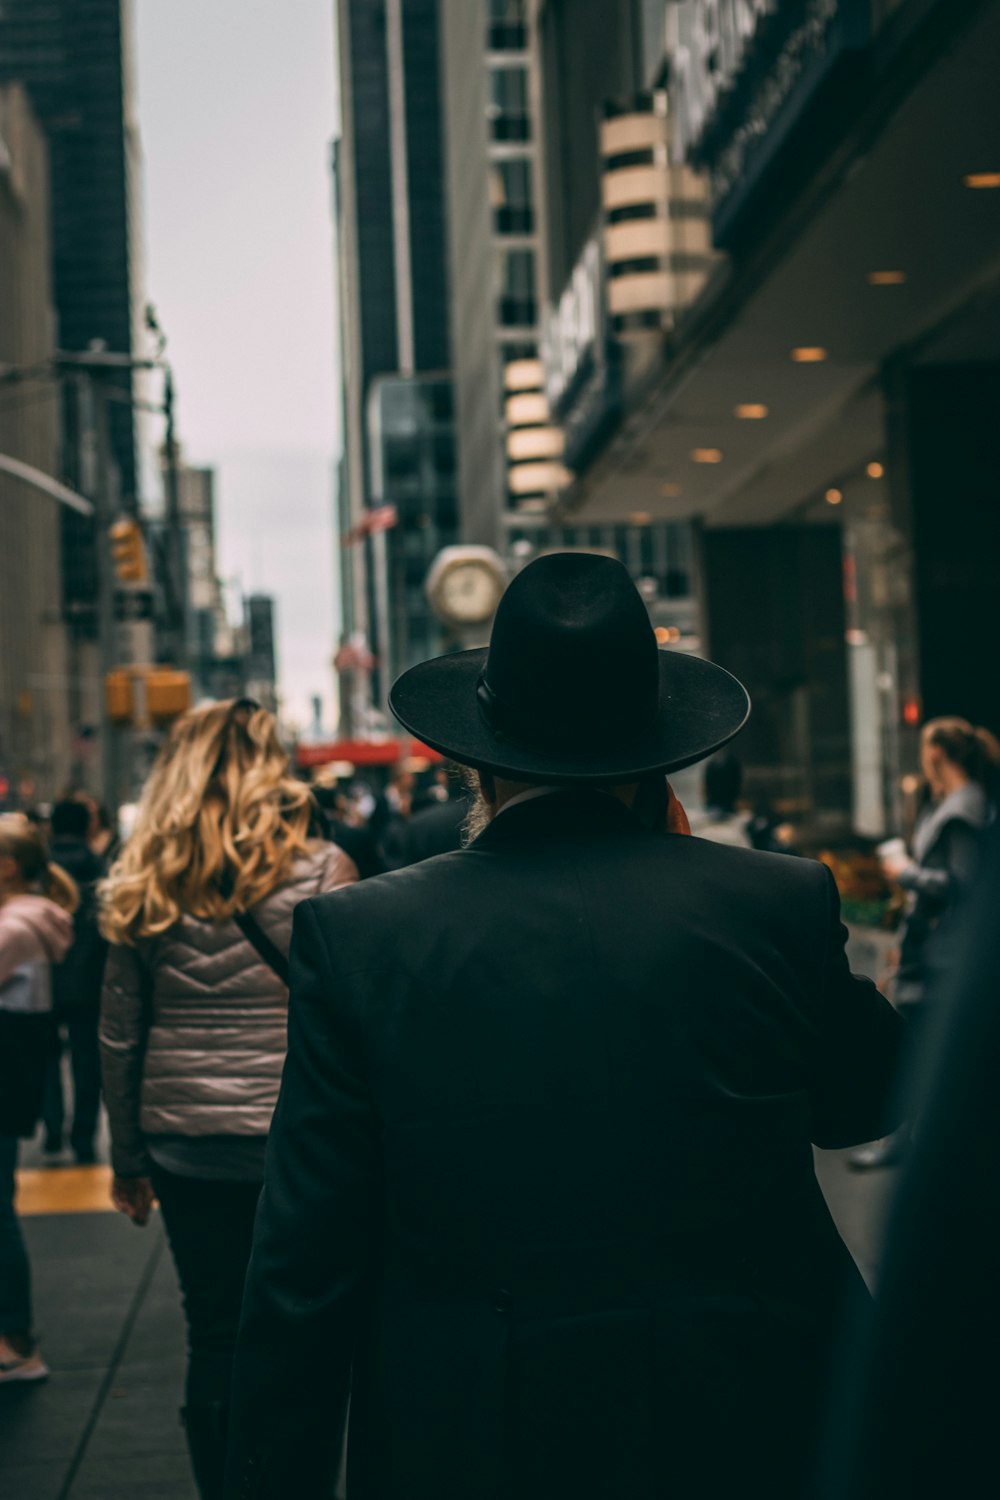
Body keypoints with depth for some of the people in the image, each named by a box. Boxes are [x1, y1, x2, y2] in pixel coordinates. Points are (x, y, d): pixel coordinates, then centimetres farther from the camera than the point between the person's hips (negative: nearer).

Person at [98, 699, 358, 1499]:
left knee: (216, 1341, 12)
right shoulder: (318, 871, -6)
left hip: (186, 1146, 3)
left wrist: (129, 1159, 14)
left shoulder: (143, 886, 3)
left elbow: (120, 1039, 6)